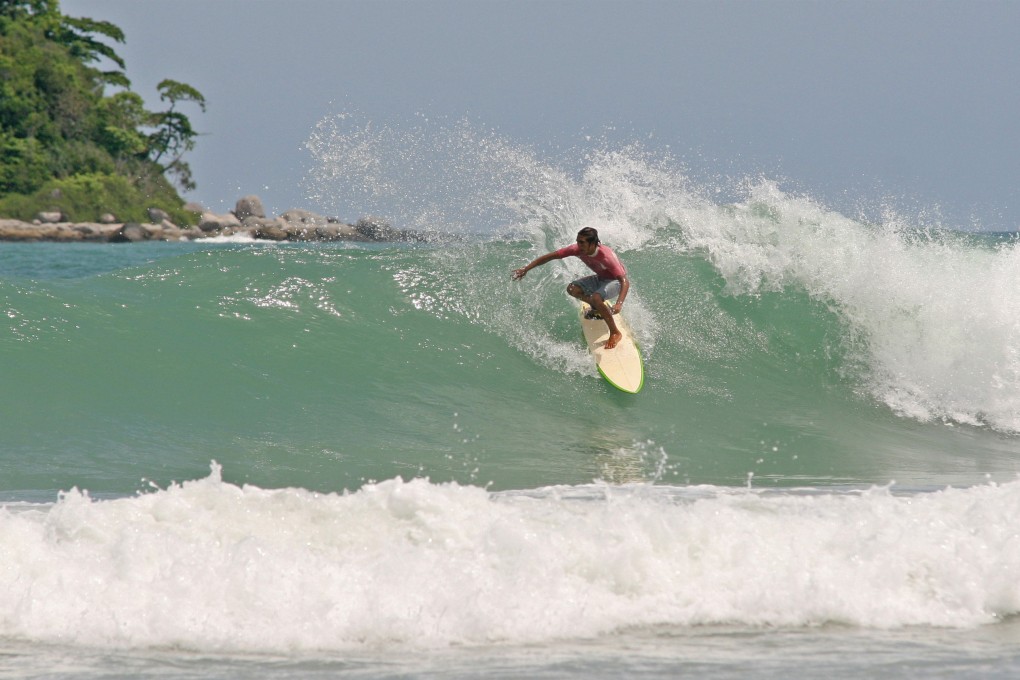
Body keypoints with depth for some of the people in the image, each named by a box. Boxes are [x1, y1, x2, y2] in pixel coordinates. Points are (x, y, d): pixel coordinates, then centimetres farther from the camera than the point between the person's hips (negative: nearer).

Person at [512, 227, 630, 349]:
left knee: (596, 298, -33)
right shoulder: (578, 249, -21)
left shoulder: (606, 257, -38)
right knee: (572, 289, -11)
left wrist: (619, 304, -58)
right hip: (600, 278, 7)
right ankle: (600, 307, 13)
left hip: (616, 281, -7)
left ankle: (615, 333, -19)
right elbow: (550, 256, -13)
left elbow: (625, 281, -42)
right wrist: (526, 269, -16)